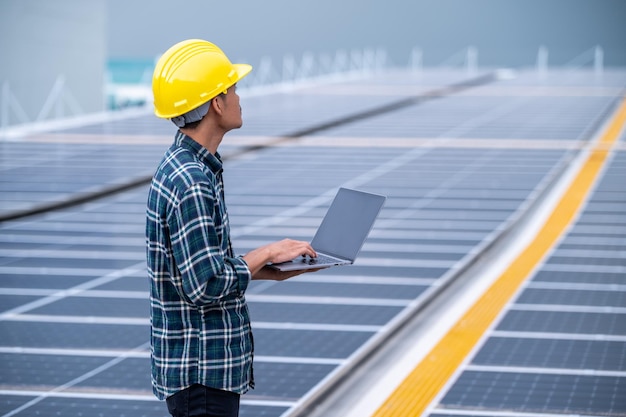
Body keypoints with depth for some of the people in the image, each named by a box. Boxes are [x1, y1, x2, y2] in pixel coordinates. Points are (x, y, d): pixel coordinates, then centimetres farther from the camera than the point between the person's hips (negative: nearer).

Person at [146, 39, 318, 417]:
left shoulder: (184, 168, 11)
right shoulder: (190, 182, -21)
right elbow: (207, 286, -23)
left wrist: (270, 269, 10)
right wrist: (265, 254, -11)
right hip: (201, 374, -10)